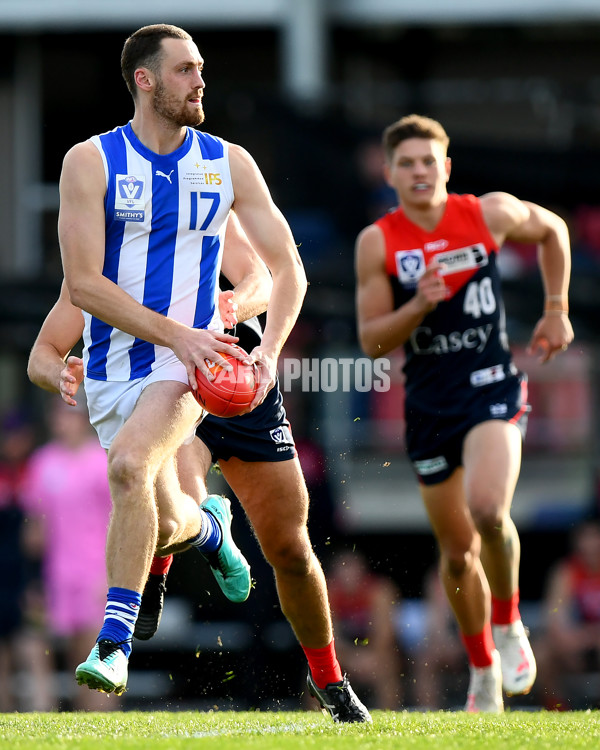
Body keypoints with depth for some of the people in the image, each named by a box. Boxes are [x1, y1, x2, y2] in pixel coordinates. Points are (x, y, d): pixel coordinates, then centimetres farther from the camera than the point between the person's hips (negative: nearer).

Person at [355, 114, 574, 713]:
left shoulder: (490, 214, -4)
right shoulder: (378, 242, -5)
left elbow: (552, 230, 18)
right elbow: (371, 341, -5)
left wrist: (556, 311, 15)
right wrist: (418, 307, -22)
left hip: (491, 387, -2)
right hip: (429, 405, 2)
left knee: (487, 509, -28)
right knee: (457, 551, 8)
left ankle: (508, 626, -2)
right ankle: (483, 672, 30)